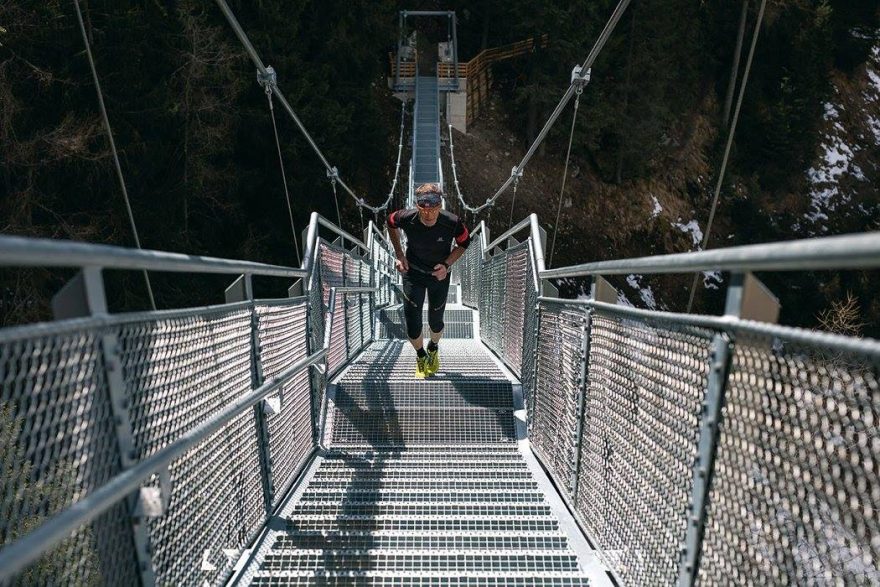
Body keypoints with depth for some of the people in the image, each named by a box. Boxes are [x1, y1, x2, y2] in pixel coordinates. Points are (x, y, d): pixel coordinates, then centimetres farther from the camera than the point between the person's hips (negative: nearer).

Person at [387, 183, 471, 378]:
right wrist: (399, 255, -5)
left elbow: (464, 242, -4)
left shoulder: (453, 223, -26)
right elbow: (390, 223, 1)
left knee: (436, 322, 13)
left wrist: (447, 264, -18)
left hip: (439, 274, 0)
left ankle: (433, 349, 49)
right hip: (412, 272, 0)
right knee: (412, 326, -3)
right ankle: (420, 356, 31)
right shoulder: (406, 218, -25)